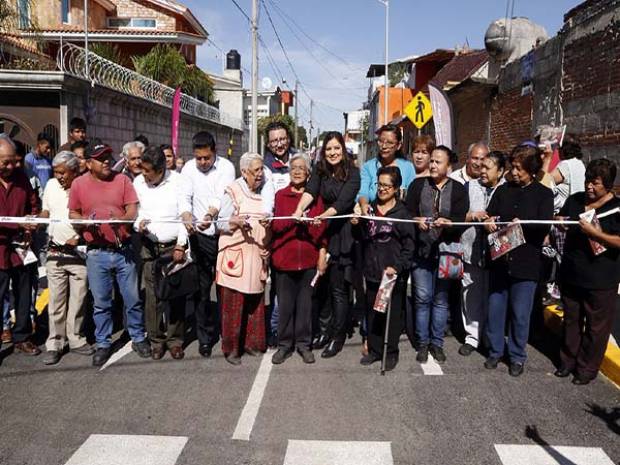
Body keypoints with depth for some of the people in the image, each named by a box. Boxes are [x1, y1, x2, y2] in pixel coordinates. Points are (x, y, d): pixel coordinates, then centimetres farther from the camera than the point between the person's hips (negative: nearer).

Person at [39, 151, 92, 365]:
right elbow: (45, 213, 17)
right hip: (55, 251, 3)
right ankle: (55, 343, 15)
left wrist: (78, 237, -16)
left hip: (79, 251, -3)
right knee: (56, 300, 5)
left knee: (78, 299, 8)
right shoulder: (51, 185, 7)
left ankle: (75, 339, 22)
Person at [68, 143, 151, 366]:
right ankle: (103, 344, 24)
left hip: (124, 250, 0)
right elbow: (72, 214, 8)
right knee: (101, 302, 9)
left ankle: (138, 338, 25)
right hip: (96, 253, 0)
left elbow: (133, 211, -3)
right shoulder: (79, 184, 2)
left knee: (132, 298, 9)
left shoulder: (122, 180, 1)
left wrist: (121, 219, -23)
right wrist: (85, 220, -13)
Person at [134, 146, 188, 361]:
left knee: (176, 295, 2)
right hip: (149, 247, 2)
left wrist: (180, 246, -6)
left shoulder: (178, 180, -5)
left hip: (173, 246, -2)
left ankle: (175, 340, 15)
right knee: (152, 296, 3)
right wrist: (138, 224, -12)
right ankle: (156, 340, 17)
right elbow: (133, 212, 11)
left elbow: (184, 214, -3)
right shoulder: (138, 182, 2)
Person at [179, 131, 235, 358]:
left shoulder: (226, 167, -6)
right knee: (201, 287, 5)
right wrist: (187, 216, -29)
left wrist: (210, 214, -40)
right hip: (200, 235, 2)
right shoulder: (189, 168, 2)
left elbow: (223, 196, -20)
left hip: (223, 233, -2)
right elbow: (185, 196, -7)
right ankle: (205, 336, 16)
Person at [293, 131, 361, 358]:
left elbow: (343, 201, -17)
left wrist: (323, 216, -30)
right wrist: (299, 209, -30)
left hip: (343, 234, -4)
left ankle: (338, 337, 12)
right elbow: (310, 191, -12)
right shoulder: (319, 170, 5)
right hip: (323, 231, 4)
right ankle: (325, 329, 25)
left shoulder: (352, 173, -7)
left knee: (338, 288, 0)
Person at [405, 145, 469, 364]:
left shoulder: (458, 189, 3)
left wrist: (447, 223, -28)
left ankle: (437, 343, 20)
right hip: (421, 250, 1)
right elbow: (407, 212, 4)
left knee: (441, 299, 7)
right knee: (422, 298, 3)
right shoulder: (418, 185, 8)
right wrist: (416, 220, -18)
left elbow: (461, 219, -7)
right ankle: (422, 343, 15)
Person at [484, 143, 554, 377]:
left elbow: (545, 226, -11)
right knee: (495, 308, 10)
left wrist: (522, 223, -26)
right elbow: (490, 215, 4)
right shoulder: (502, 190, 9)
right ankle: (495, 351, 26)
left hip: (526, 263, -3)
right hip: (499, 260, 3)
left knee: (520, 313, 6)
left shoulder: (544, 194, 0)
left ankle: (517, 356, 23)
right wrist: (489, 223, -18)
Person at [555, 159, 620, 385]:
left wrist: (594, 232, -24)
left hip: (601, 280, -5)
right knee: (571, 320, 18)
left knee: (596, 326, 8)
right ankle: (568, 360, 33)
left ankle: (587, 368, 22)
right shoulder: (575, 199, 5)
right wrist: (560, 221, -3)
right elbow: (559, 220, 19)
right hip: (571, 274, 5)